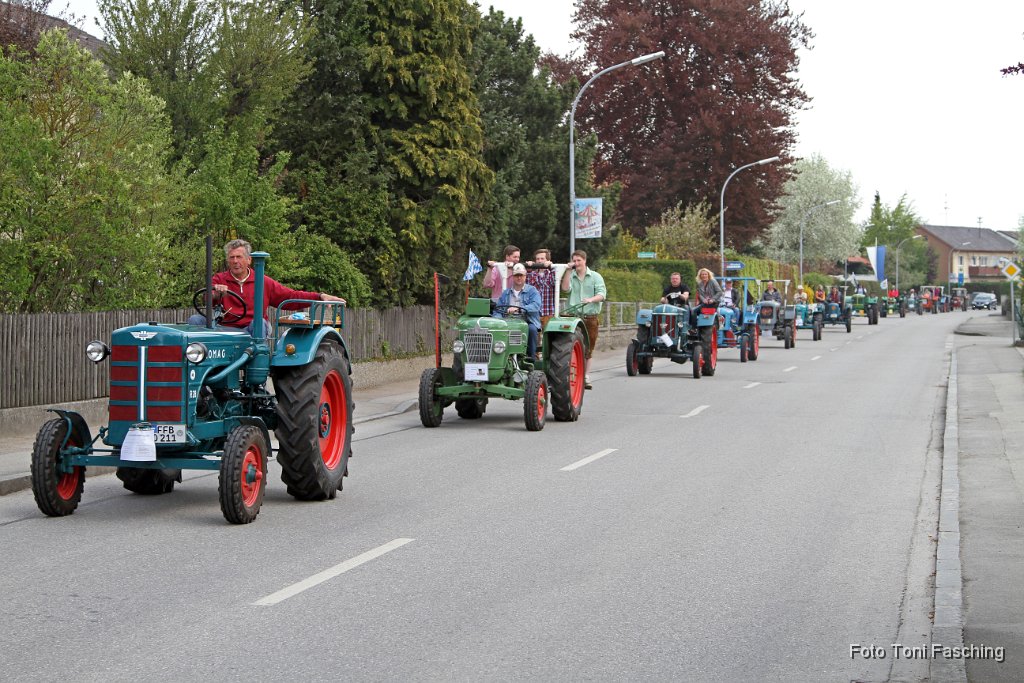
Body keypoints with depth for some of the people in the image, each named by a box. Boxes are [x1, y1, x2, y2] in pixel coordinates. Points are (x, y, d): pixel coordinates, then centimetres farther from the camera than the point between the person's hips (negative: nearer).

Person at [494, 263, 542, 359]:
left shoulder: (532, 290, 8)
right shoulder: (505, 293, 20)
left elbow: (536, 306, -11)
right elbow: (497, 311, 13)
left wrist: (518, 308, -25)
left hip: (528, 323, -2)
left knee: (531, 329, -36)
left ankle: (531, 357, -25)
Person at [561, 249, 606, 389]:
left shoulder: (595, 276, 7)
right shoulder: (570, 276, 11)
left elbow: (602, 294, -4)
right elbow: (565, 288, -8)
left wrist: (591, 299, -23)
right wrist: (568, 271, -8)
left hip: (590, 316, 0)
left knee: (588, 349, 6)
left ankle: (586, 377, 13)